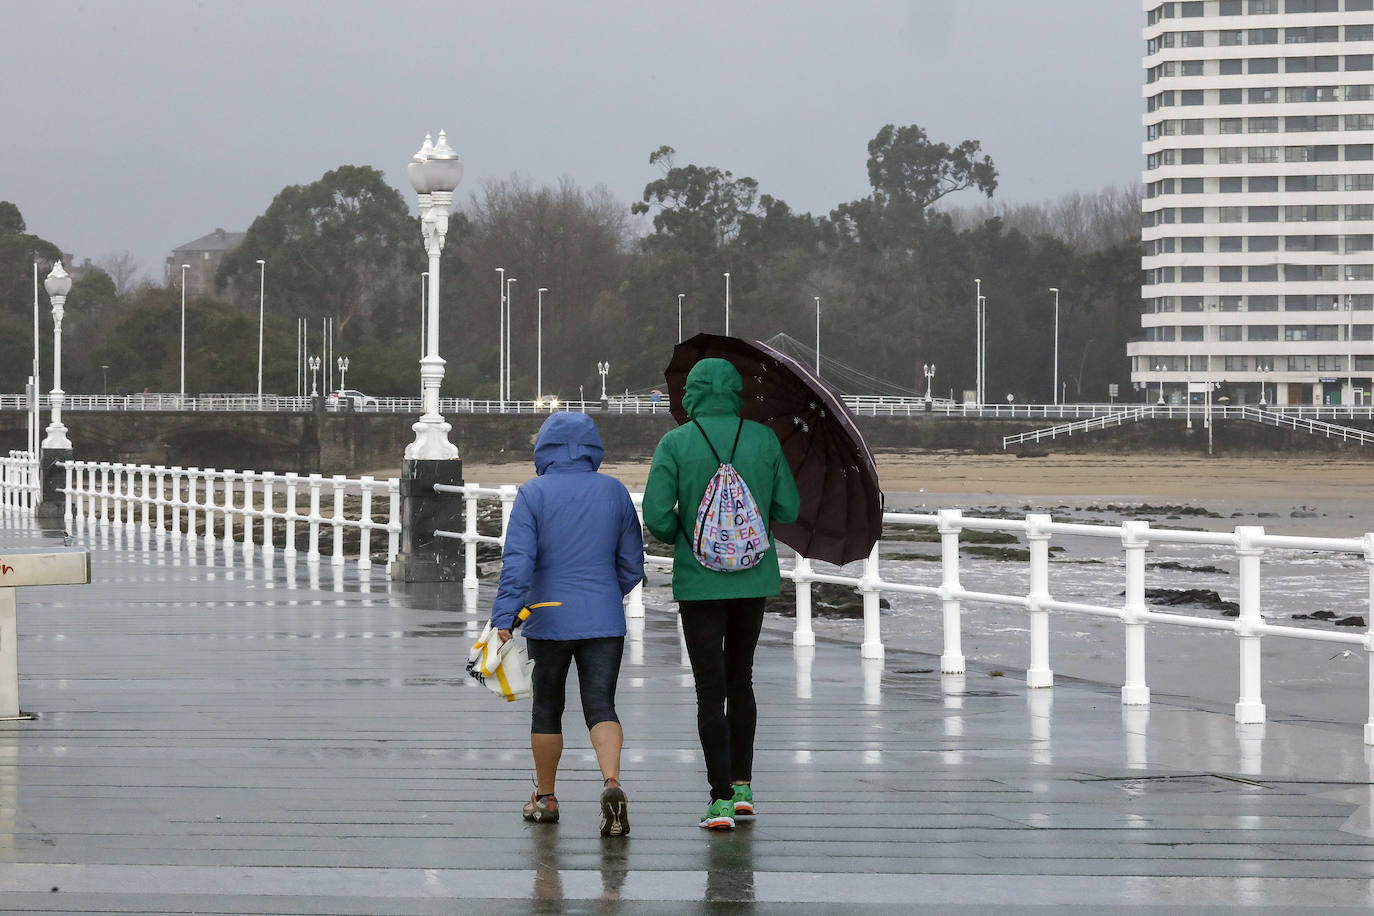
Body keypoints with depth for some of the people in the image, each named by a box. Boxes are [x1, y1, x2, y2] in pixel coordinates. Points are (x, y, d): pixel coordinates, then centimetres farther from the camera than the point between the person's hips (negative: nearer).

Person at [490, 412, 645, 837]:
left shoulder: (533, 494, -6)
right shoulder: (614, 492, 3)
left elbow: (517, 562, -15)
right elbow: (632, 566, 9)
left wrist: (503, 620, -17)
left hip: (549, 622, -1)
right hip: (605, 622, 1)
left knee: (547, 707, 14)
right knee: (601, 706, -1)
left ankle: (544, 798, 26)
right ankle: (611, 782, -27)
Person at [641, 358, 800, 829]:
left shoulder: (674, 444, -9)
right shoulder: (763, 439, -2)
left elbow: (657, 516, -14)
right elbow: (788, 510, 1)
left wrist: (678, 537, 8)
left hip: (698, 580, -3)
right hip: (753, 578, 3)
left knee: (711, 691, 0)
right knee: (740, 680, 20)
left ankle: (721, 801, -5)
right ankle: (742, 787, 19)